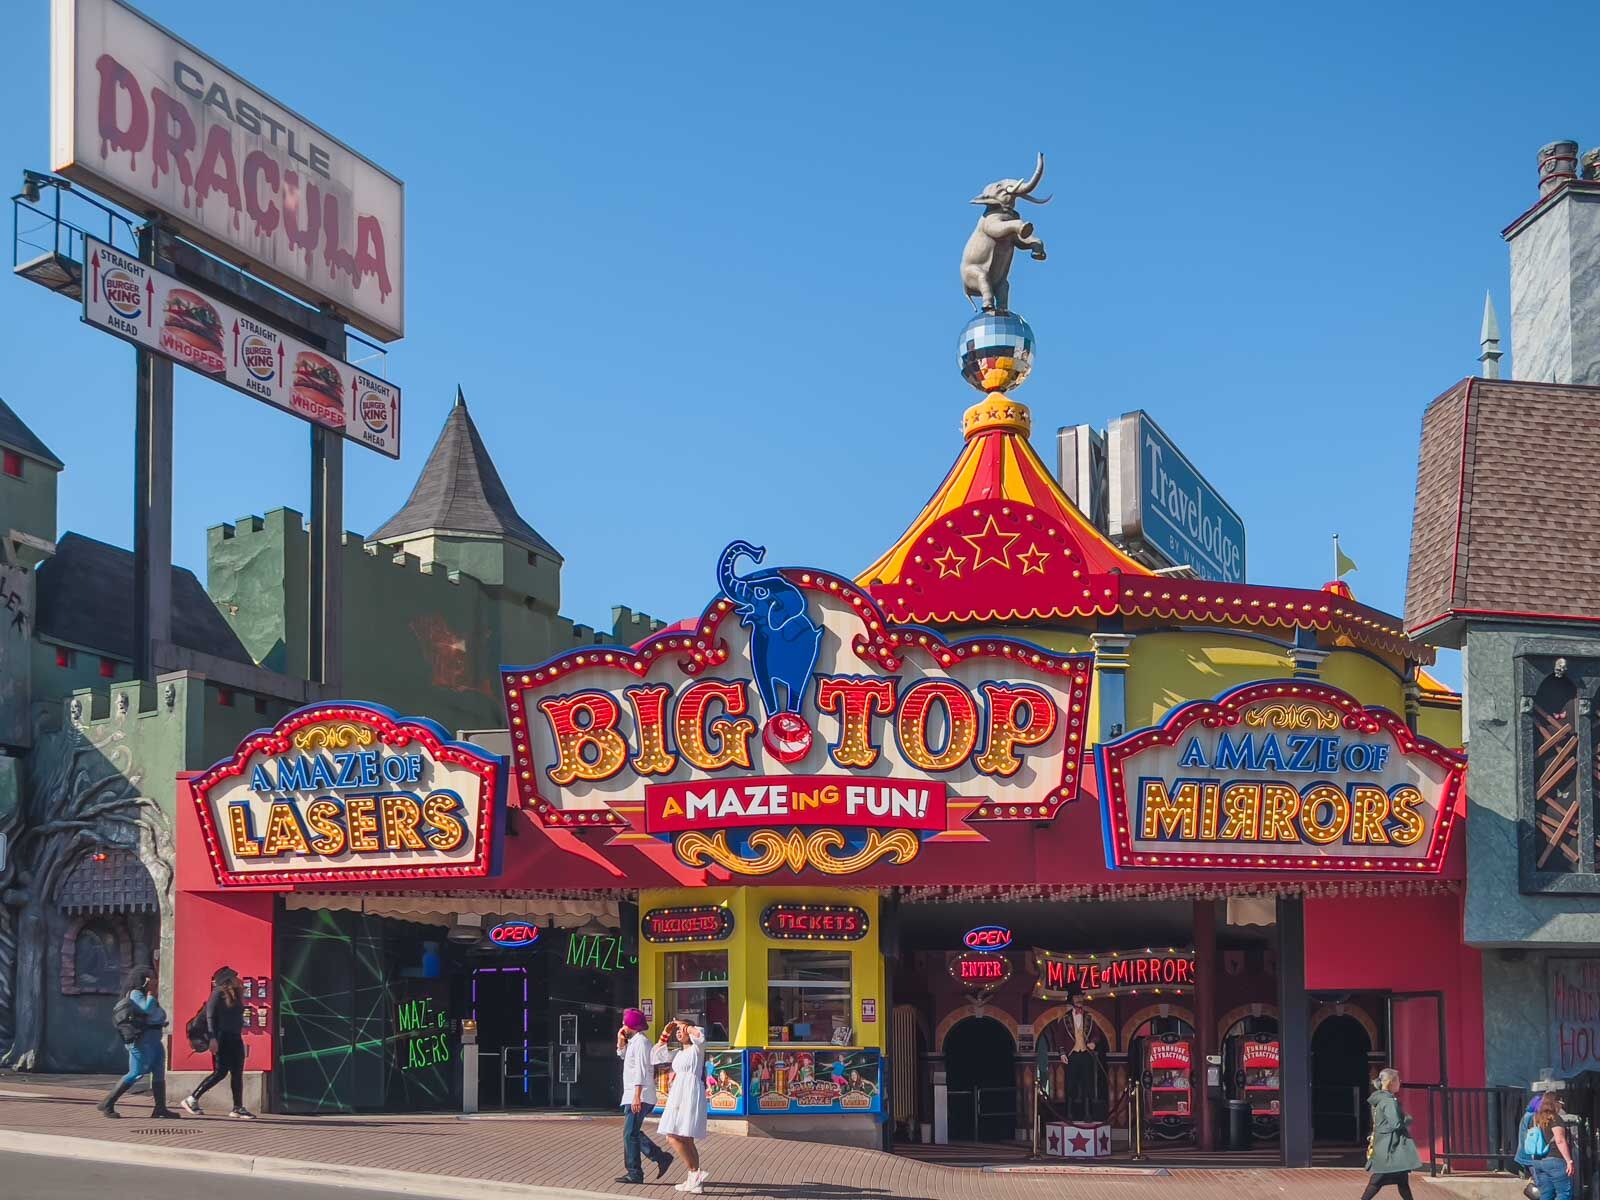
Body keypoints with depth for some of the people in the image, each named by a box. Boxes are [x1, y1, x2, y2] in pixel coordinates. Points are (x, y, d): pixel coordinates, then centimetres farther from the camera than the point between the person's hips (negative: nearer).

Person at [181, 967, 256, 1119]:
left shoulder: (236, 995, 16)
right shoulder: (218, 993, -7)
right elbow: (210, 1016, -12)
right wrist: (212, 1038, -21)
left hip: (235, 1038, 8)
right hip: (222, 1038, -8)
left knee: (237, 1073, 4)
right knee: (220, 1072, -10)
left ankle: (238, 1108, 5)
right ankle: (192, 1099, -1)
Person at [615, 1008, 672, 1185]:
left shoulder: (640, 1042, -12)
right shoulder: (633, 1041, 19)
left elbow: (641, 1070, -21)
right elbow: (622, 1056, 40)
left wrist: (636, 1096, -26)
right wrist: (621, 1041, 22)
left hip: (639, 1097, -10)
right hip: (633, 1096, 10)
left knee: (630, 1134, -9)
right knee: (633, 1133, 12)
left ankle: (634, 1174, -7)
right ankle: (661, 1157, 11)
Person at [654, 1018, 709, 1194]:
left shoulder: (697, 1048, -2)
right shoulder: (678, 1053, 21)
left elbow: (699, 1033, -23)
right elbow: (656, 1054, 25)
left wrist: (685, 1026, -7)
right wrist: (665, 1034, 18)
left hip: (690, 1095, -9)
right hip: (678, 1096, 9)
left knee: (674, 1136, -16)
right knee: (686, 1140, 8)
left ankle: (695, 1173, -14)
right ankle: (695, 1180, 9)